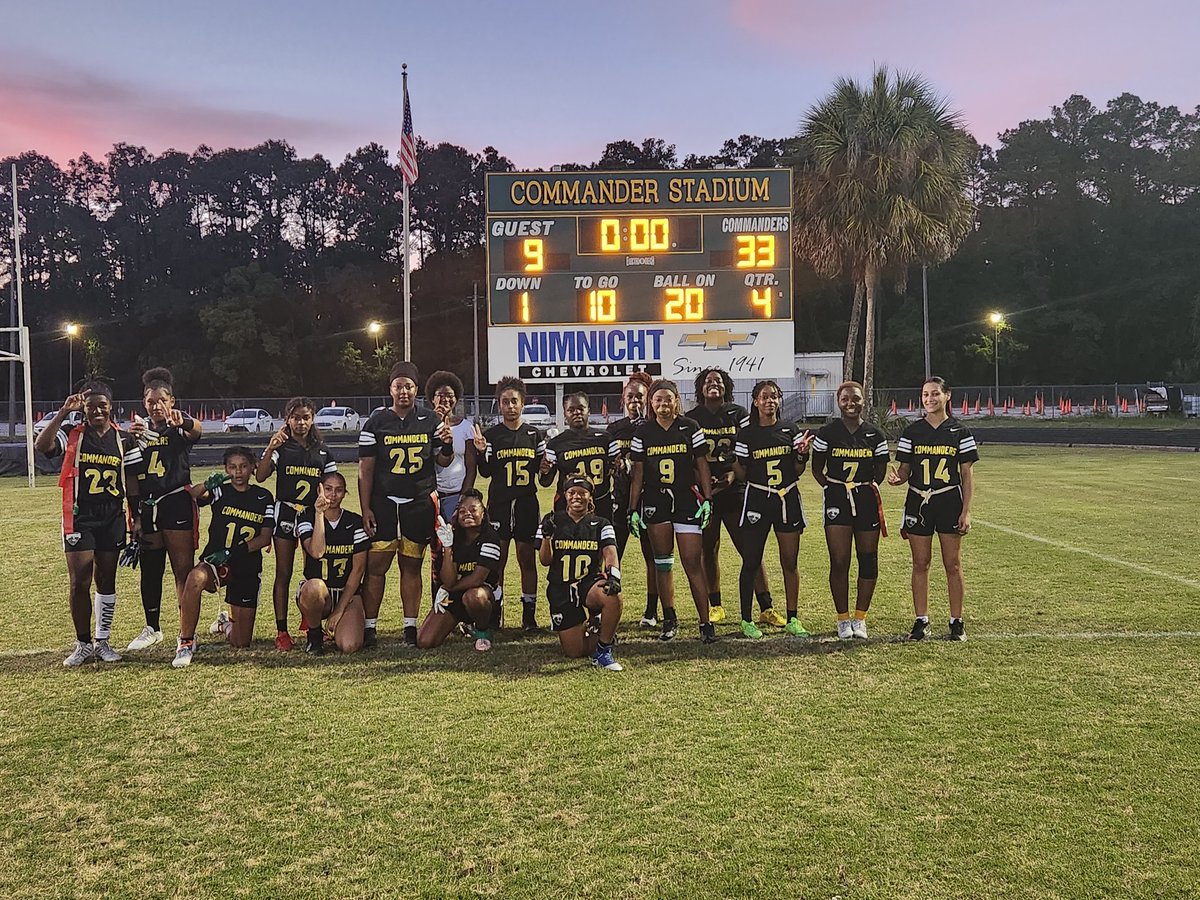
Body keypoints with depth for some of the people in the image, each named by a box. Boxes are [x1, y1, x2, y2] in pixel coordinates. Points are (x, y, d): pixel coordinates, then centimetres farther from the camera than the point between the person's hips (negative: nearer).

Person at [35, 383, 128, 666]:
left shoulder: (123, 439, 5)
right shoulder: (71, 435, -3)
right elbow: (41, 446, -24)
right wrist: (63, 411, -26)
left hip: (112, 520, 2)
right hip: (79, 519, -2)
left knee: (106, 581, 9)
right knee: (78, 583, -2)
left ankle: (102, 641, 21)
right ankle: (83, 644, 13)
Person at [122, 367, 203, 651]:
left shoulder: (180, 428, -3)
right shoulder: (137, 431, 10)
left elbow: (197, 430, -30)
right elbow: (131, 477, 10)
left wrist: (183, 422, -53)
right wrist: (135, 515, 5)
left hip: (178, 504, -5)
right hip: (147, 507, 5)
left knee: (184, 570, -5)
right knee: (149, 571, 13)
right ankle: (153, 629, 28)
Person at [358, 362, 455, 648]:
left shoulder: (430, 422, 6)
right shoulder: (376, 423, 1)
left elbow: (443, 461, 13)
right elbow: (365, 470, 1)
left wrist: (447, 445, -9)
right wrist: (365, 509, -5)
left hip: (420, 503, 2)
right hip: (383, 503, -1)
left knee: (412, 566, 7)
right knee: (376, 565, -3)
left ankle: (410, 627, 13)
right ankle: (368, 627, 4)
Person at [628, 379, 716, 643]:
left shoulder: (689, 428, 1)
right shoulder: (643, 432, 5)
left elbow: (702, 465, 3)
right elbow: (637, 473, 6)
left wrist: (708, 500, -4)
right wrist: (633, 509, 4)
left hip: (687, 500, -2)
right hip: (655, 501, 2)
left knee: (692, 562, -5)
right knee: (662, 563, 8)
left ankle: (705, 623, 1)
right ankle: (669, 620, 19)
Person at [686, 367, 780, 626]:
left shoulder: (739, 414, 6)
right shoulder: (691, 418, 6)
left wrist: (733, 474, -12)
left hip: (735, 490, -1)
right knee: (708, 551, 8)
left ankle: (766, 608, 1)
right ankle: (715, 606, 21)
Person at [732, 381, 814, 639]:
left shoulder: (790, 430, 7)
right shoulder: (746, 433, 0)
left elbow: (798, 472, 9)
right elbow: (742, 474, 1)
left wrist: (802, 454, -8)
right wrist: (734, 459, -17)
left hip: (787, 499, 2)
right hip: (757, 499, -2)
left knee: (790, 562, 5)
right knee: (751, 562, 1)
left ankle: (792, 619, 15)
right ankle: (746, 620, 12)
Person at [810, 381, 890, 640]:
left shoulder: (875, 435, 5)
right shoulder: (827, 433, 1)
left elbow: (880, 470, 13)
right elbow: (817, 468, 7)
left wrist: (870, 487, -1)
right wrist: (830, 488, -4)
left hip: (867, 499, 2)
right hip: (837, 500, -2)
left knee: (868, 560, 4)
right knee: (839, 562, -5)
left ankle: (860, 618, 16)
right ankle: (843, 619, 9)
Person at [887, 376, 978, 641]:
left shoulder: (959, 432, 2)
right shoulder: (912, 432, 5)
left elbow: (967, 475, 2)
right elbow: (905, 471, 7)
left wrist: (966, 512, -4)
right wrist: (896, 478, -17)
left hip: (949, 502, -1)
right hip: (918, 503, 1)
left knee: (953, 564, 3)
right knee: (920, 564, 5)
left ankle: (956, 622, 14)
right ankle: (921, 621, 13)